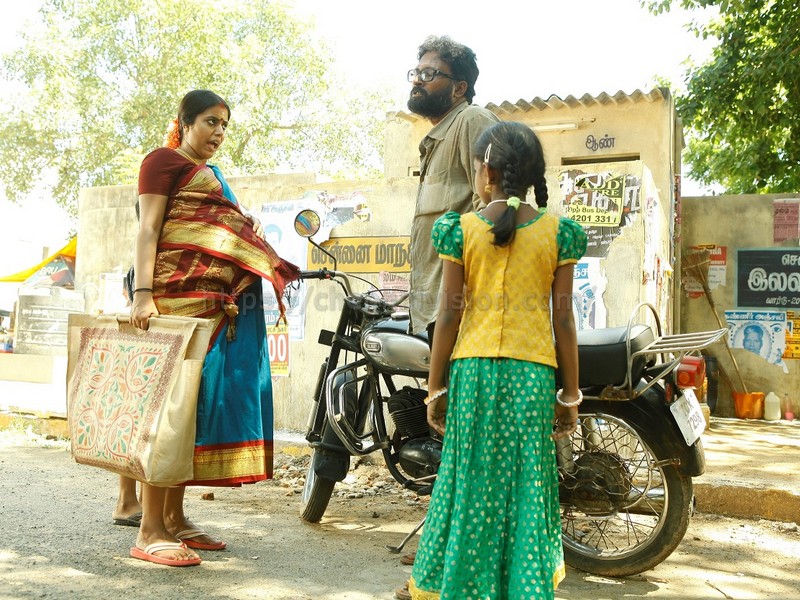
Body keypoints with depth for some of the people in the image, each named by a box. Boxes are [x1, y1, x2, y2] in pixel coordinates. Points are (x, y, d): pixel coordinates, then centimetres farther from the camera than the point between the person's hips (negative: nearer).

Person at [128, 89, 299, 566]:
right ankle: (150, 531, -9)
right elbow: (148, 228, -8)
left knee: (202, 399, 6)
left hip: (220, 302, 9)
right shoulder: (164, 160, 2)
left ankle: (175, 518, 13)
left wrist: (247, 234, 17)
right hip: (178, 293, -9)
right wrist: (143, 292, -18)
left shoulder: (212, 173, 27)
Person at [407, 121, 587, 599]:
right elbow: (563, 319, 0)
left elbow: (449, 315, -1)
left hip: (473, 367, 0)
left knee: (471, 484, 10)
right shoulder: (558, 232, 2)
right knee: (527, 485, 9)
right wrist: (570, 394, 7)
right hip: (533, 371, 0)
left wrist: (436, 387, 6)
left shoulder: (462, 228, 0)